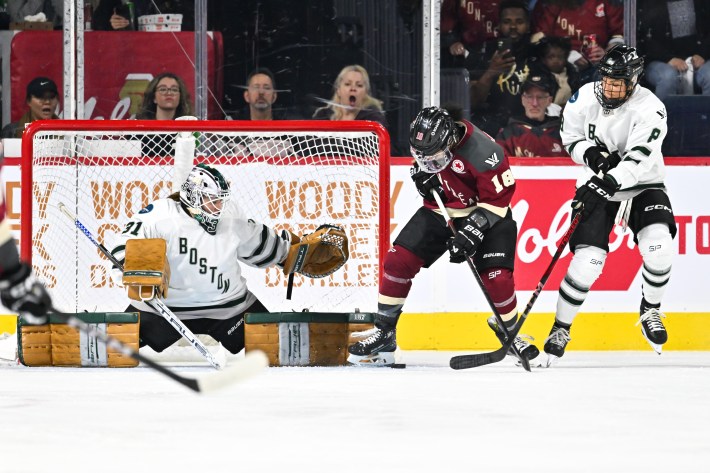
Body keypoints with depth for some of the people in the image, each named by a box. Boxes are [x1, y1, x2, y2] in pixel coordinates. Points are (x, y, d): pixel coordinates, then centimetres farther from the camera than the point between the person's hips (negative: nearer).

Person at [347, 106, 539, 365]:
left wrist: (472, 232, -31)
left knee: (497, 277, -18)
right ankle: (383, 334, 3)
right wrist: (421, 175, -9)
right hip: (441, 210, 5)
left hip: (486, 215, -5)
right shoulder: (427, 141, -11)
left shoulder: (482, 151, -31)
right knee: (397, 260, -7)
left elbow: (498, 199, -24)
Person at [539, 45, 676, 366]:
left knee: (658, 244, -25)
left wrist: (604, 185, -44)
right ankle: (561, 328, 3)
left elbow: (636, 160, -33)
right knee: (588, 259, -14)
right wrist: (590, 154, -19)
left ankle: (650, 312, 1)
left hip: (643, 186, -1)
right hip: (599, 187, 1)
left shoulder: (649, 109, -23)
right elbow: (570, 136, 2)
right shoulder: (585, 97, -11)